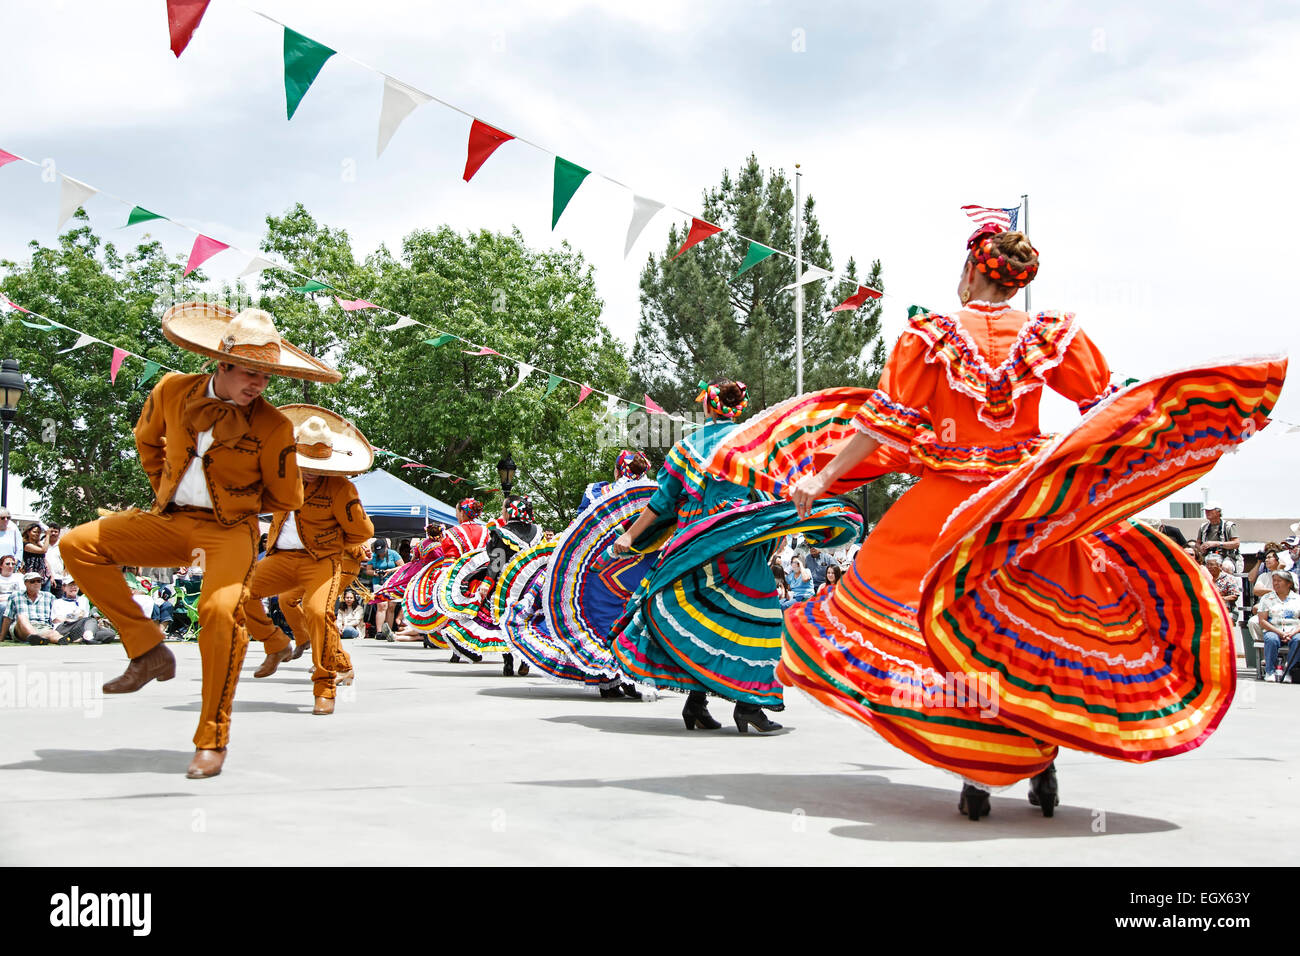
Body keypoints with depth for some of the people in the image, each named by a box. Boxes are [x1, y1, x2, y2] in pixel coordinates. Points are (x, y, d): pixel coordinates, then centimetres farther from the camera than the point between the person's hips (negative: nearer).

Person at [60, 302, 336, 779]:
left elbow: (286, 498, 0)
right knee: (77, 545, -8)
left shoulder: (274, 427, -13)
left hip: (230, 532, -5)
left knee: (221, 610, -30)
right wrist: (164, 489, 14)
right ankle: (147, 650, -3)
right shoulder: (172, 390, -3)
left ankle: (212, 740, -16)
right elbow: (147, 439, 20)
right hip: (168, 522, 5)